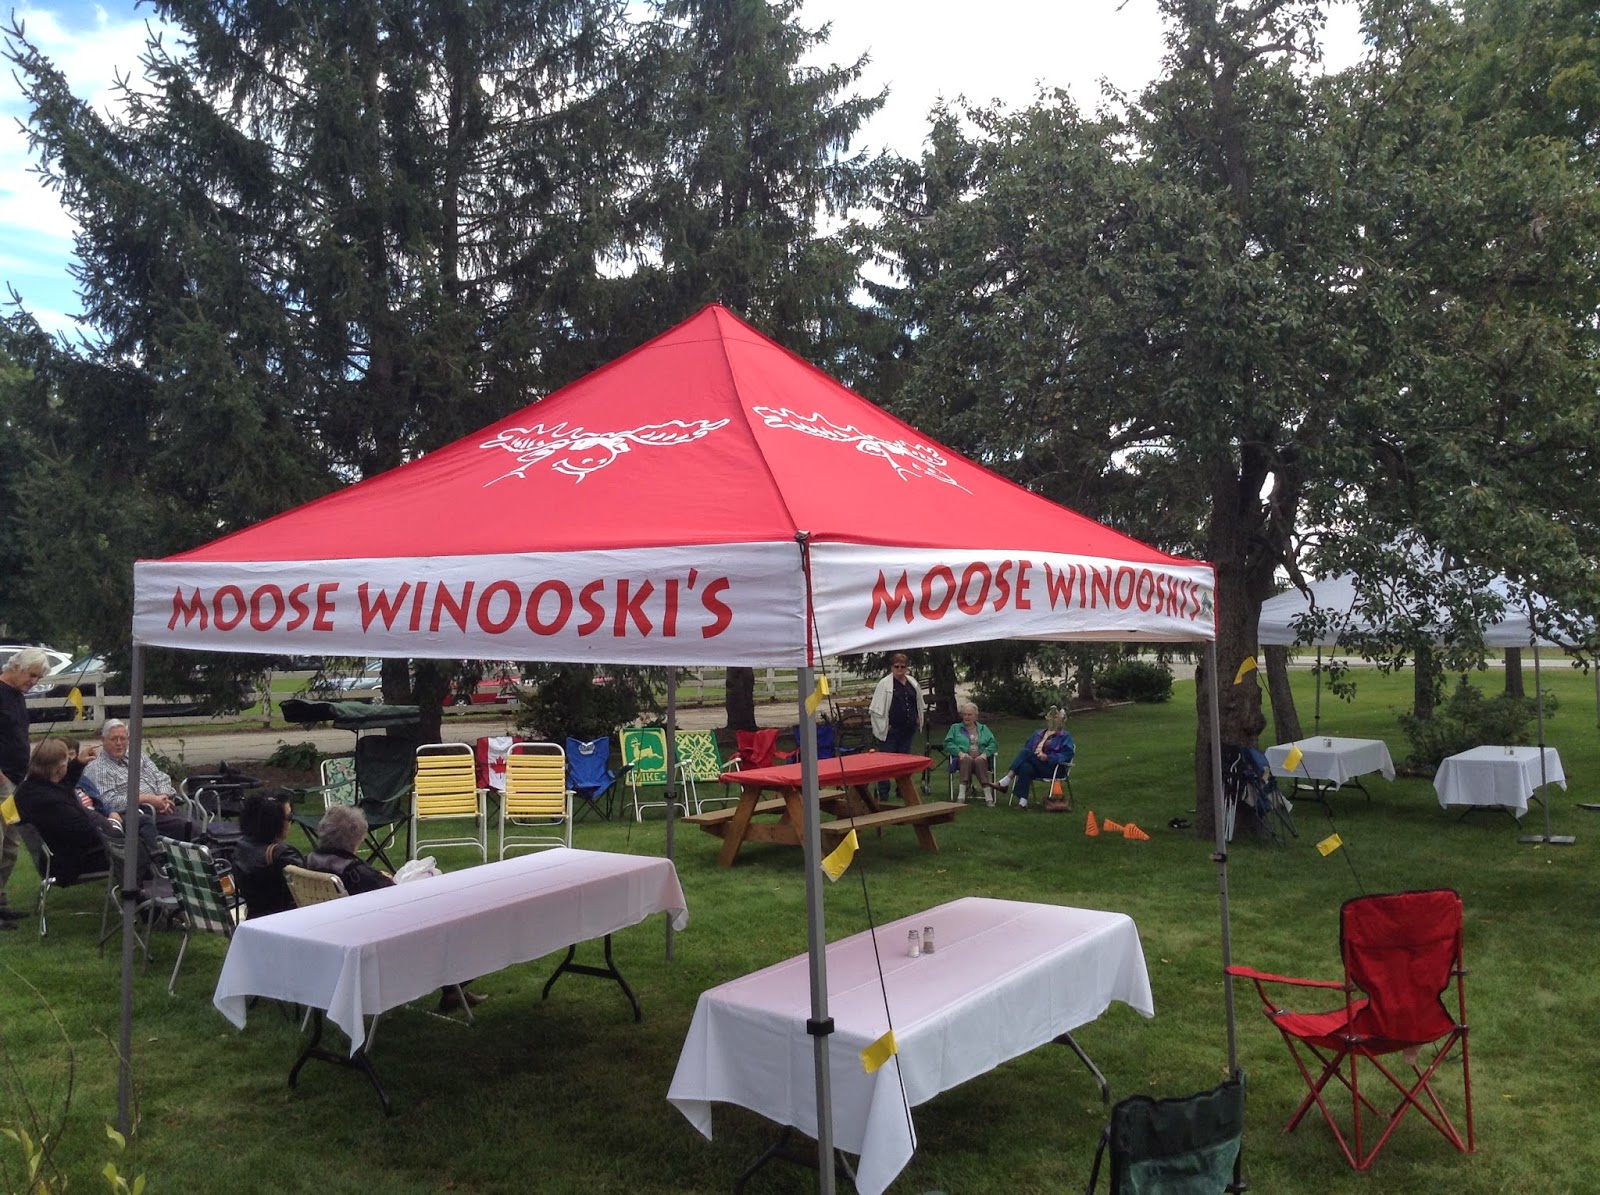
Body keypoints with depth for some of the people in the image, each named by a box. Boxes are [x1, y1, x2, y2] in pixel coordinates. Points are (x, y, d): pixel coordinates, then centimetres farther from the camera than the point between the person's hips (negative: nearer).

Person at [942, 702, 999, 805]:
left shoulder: (983, 729, 26)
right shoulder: (955, 728, 23)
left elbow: (993, 744, 12)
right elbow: (948, 743, 7)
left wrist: (985, 753, -9)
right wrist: (959, 752, -11)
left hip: (980, 758, 1)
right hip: (963, 758, -1)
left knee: (979, 761, -37)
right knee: (967, 760, -38)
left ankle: (989, 796, -48)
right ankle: (961, 796, -51)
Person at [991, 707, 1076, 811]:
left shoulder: (1065, 736, 8)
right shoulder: (1037, 734, 26)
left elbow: (1067, 755, -5)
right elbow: (1027, 747, 20)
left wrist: (1047, 757, -18)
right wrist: (1036, 755, -3)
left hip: (1052, 769, -5)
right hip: (1035, 768, 5)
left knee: (1025, 753, -28)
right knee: (1025, 767, -33)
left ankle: (1004, 782, -34)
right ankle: (1022, 802, -41)